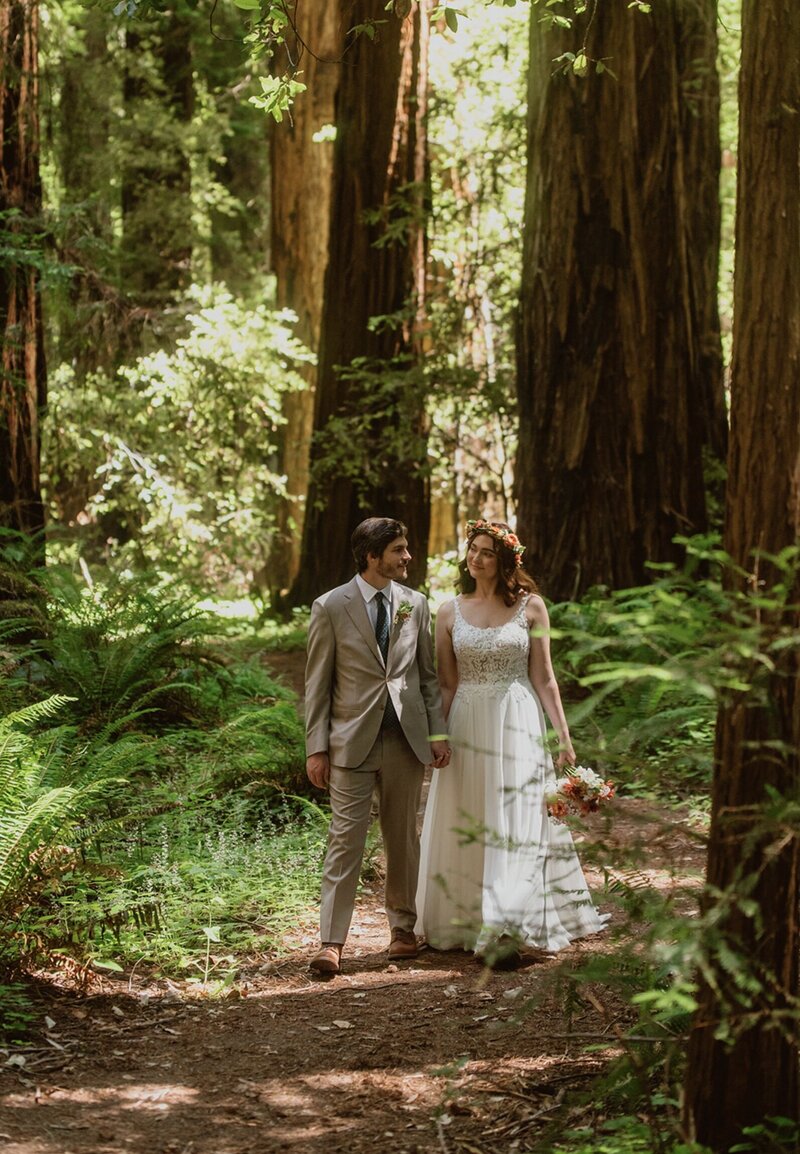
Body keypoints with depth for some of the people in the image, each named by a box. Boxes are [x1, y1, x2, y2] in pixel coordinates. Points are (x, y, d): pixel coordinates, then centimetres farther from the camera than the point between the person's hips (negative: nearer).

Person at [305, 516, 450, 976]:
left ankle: (404, 929, 23)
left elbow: (428, 674, 13)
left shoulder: (416, 605, 8)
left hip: (407, 738, 4)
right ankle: (331, 942, -7)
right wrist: (316, 747, -5)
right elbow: (318, 683, -1)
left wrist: (438, 732, 5)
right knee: (346, 839, -7)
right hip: (353, 740, -3)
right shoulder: (331, 607, -3)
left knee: (404, 837, 11)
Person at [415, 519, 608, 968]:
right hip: (466, 727, 2)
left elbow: (543, 678, 2)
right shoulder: (451, 613, 6)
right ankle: (465, 923, 18)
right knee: (466, 827, 6)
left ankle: (503, 934, -10)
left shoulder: (530, 606, 1)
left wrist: (564, 736, -1)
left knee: (514, 827, -6)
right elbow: (446, 684, 7)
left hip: (517, 727, -2)